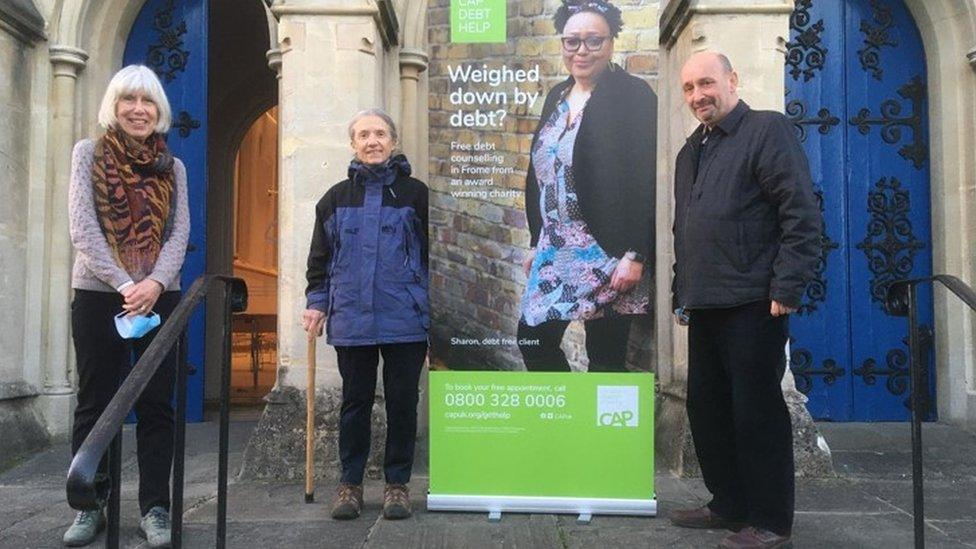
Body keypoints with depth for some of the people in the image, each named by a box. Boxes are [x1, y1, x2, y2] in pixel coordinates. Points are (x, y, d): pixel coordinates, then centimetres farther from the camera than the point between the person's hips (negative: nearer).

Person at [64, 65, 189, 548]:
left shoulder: (172, 167, 11)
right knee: (95, 404, 4)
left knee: (157, 405, 2)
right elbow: (82, 228, -6)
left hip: (159, 297, 2)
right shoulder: (88, 153, 4)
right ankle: (90, 506, 16)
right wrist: (124, 285, -16)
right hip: (98, 295, -1)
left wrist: (155, 283, -16)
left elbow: (180, 232, 2)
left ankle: (155, 509, 10)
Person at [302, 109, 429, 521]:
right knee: (355, 402, 10)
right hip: (351, 320, 2)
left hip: (406, 321, -1)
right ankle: (350, 482, 21)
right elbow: (320, 257, 14)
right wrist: (316, 302, 5)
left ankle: (397, 482, 19)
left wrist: (434, 312, 2)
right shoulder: (336, 197, 9)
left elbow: (432, 255, 5)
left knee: (402, 402, 6)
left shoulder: (415, 194, 3)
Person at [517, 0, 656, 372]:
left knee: (605, 356, 3)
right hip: (556, 251, 7)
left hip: (608, 254, -7)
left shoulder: (633, 96, -9)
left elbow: (645, 181, -14)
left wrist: (636, 255, -20)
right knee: (533, 339, 9)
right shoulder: (557, 96, 12)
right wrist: (536, 243, 16)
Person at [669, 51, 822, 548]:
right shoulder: (691, 151, 21)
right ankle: (729, 505, 27)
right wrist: (681, 293, 21)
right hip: (705, 305, 8)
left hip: (752, 303, -8)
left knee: (757, 412, -2)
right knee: (706, 407, 13)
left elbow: (802, 215, -11)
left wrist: (786, 289, -17)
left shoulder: (767, 130, -3)